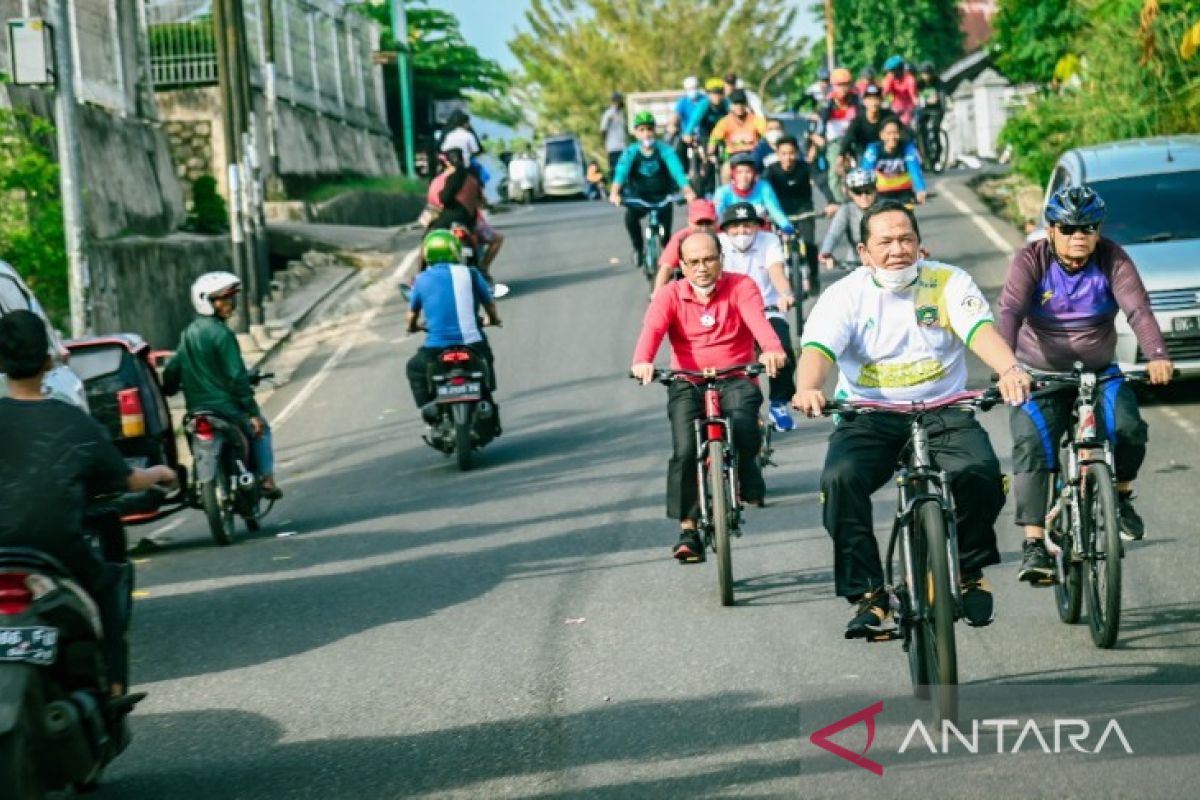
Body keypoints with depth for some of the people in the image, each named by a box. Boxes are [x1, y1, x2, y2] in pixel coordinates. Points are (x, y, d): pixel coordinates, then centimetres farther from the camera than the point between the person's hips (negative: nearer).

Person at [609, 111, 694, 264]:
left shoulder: (664, 150, -13)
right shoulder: (631, 152, -12)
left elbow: (676, 169, -28)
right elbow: (621, 171, -28)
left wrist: (687, 190, -47)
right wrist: (614, 192, -48)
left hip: (662, 197, -1)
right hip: (638, 198, 1)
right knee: (630, 216, -29)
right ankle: (638, 249, -7)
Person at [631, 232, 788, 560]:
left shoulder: (741, 287, 0)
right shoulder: (670, 295, 3)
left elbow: (757, 320, -19)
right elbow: (652, 328, -16)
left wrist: (772, 349, -42)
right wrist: (642, 361, -39)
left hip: (735, 380, -1)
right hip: (687, 384, 1)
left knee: (743, 425, -30)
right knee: (685, 450, -20)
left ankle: (747, 482, 1)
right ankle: (688, 530, -10)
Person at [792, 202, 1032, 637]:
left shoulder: (948, 282, 3)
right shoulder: (845, 294, 1)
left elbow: (980, 330, -14)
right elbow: (818, 348, -15)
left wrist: (1009, 369, -36)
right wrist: (807, 388, -39)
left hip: (942, 412, 0)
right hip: (869, 417, 0)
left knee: (980, 471, -28)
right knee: (840, 478, -29)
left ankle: (970, 569, 1)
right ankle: (868, 595, -17)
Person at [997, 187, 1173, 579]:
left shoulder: (1112, 259, -8)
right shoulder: (1031, 260, -11)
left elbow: (1138, 309, -21)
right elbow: (1009, 311, -25)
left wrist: (1157, 356, -40)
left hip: (1100, 373, 1)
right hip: (1041, 377, -1)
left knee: (1129, 429, -23)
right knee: (1030, 443, -24)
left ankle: (1121, 496, 9)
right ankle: (1034, 544, -23)